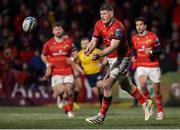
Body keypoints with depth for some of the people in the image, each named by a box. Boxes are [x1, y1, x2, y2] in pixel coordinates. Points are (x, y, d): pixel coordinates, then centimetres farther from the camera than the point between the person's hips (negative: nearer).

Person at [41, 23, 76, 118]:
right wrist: (47, 64, 0)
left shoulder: (69, 42, 4)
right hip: (56, 71, -1)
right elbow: (43, 55, 15)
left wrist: (72, 59, -4)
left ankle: (69, 110, 17)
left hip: (68, 71, 1)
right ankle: (59, 96, 18)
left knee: (69, 91, -1)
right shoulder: (49, 44, 2)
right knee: (60, 91, -19)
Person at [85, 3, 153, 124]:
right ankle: (145, 103, 38)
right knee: (126, 86, 20)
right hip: (112, 58, 8)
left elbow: (113, 47, -35)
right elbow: (94, 41, 1)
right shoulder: (99, 24, -3)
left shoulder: (118, 27, -26)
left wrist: (99, 55, -49)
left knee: (107, 85, -15)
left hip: (122, 58, -8)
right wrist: (89, 49, -22)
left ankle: (101, 116, -7)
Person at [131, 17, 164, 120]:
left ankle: (160, 111, 19)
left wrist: (151, 51, -20)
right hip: (141, 66, 2)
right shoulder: (134, 38, 7)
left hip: (154, 66, -2)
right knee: (142, 83, -27)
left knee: (156, 89, 3)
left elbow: (159, 50, -2)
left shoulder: (152, 36, -3)